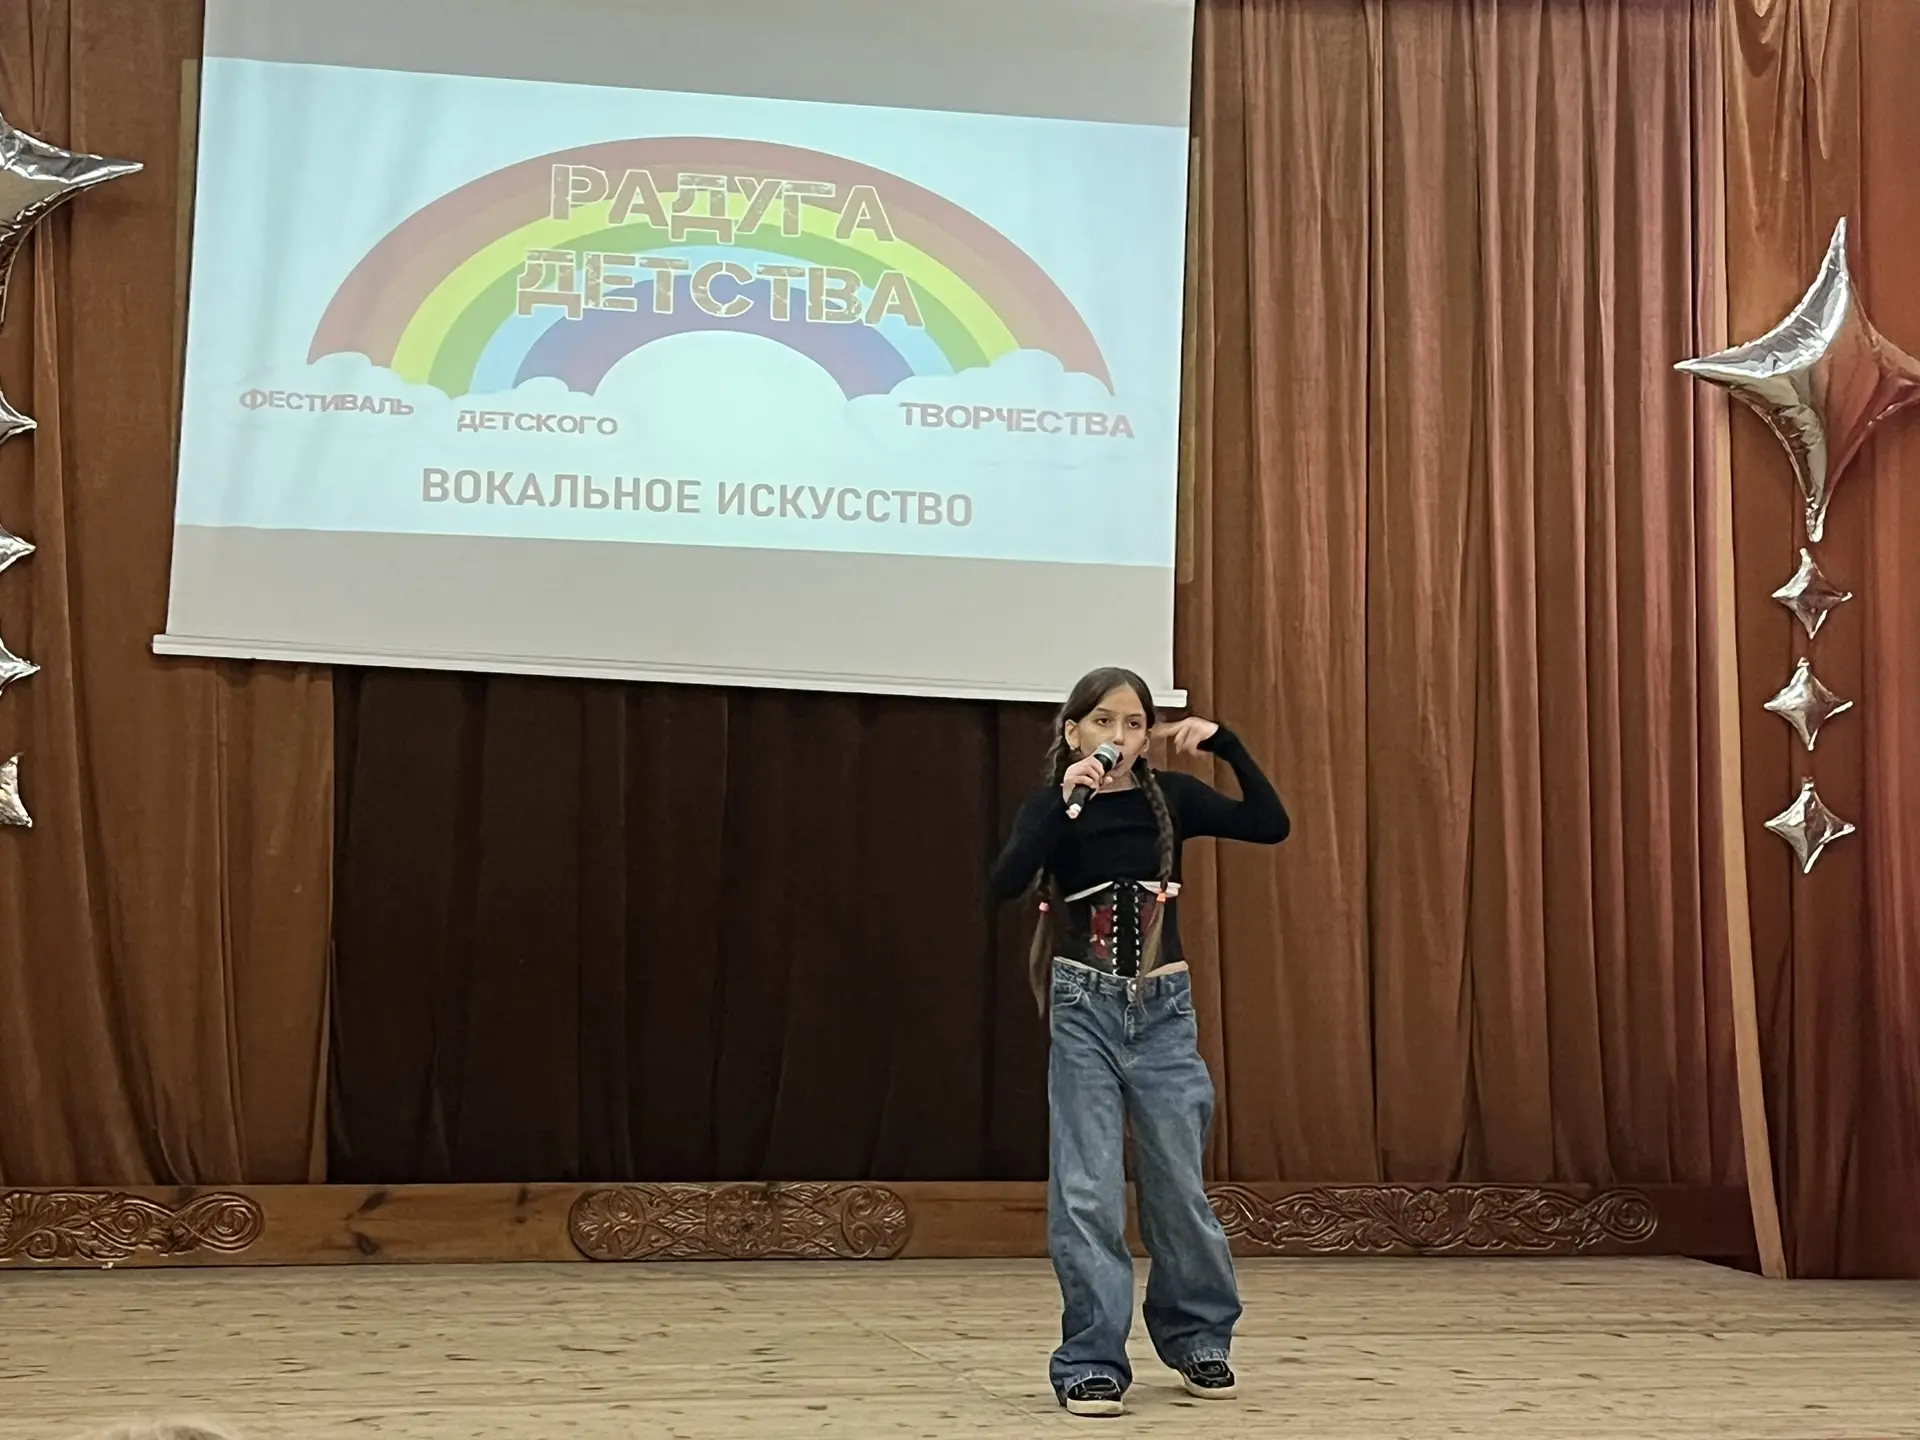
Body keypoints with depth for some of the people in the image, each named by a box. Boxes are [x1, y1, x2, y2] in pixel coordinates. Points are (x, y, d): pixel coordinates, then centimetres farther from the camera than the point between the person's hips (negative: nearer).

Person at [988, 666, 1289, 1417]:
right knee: (1087, 1192, -5)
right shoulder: (1055, 805, -2)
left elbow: (1271, 826, -8)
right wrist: (1062, 798, -25)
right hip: (1084, 1010, -1)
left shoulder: (1171, 796, 1)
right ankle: (1091, 1361, 4)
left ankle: (1198, 1338, 28)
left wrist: (1224, 742, -16)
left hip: (1163, 1011, 1)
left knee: (1178, 1186, 8)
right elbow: (1004, 884, -19)